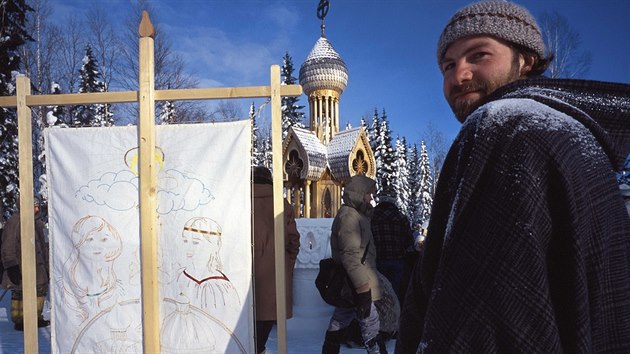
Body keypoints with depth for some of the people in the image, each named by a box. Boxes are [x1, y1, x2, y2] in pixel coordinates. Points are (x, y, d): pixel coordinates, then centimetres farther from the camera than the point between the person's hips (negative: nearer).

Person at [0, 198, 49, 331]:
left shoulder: (38, 223, 14)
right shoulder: (14, 221, -11)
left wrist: (46, 264, 22)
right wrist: (12, 266, -22)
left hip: (37, 266, 8)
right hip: (20, 266, -8)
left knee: (40, 290, 12)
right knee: (20, 293, -2)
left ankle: (36, 317, 24)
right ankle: (18, 321, 9)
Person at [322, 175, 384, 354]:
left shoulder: (355, 215, 17)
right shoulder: (349, 216, -16)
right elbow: (351, 256, -24)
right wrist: (363, 288, -25)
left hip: (347, 286, 11)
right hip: (356, 285, -11)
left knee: (339, 321, 17)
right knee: (371, 325, -6)